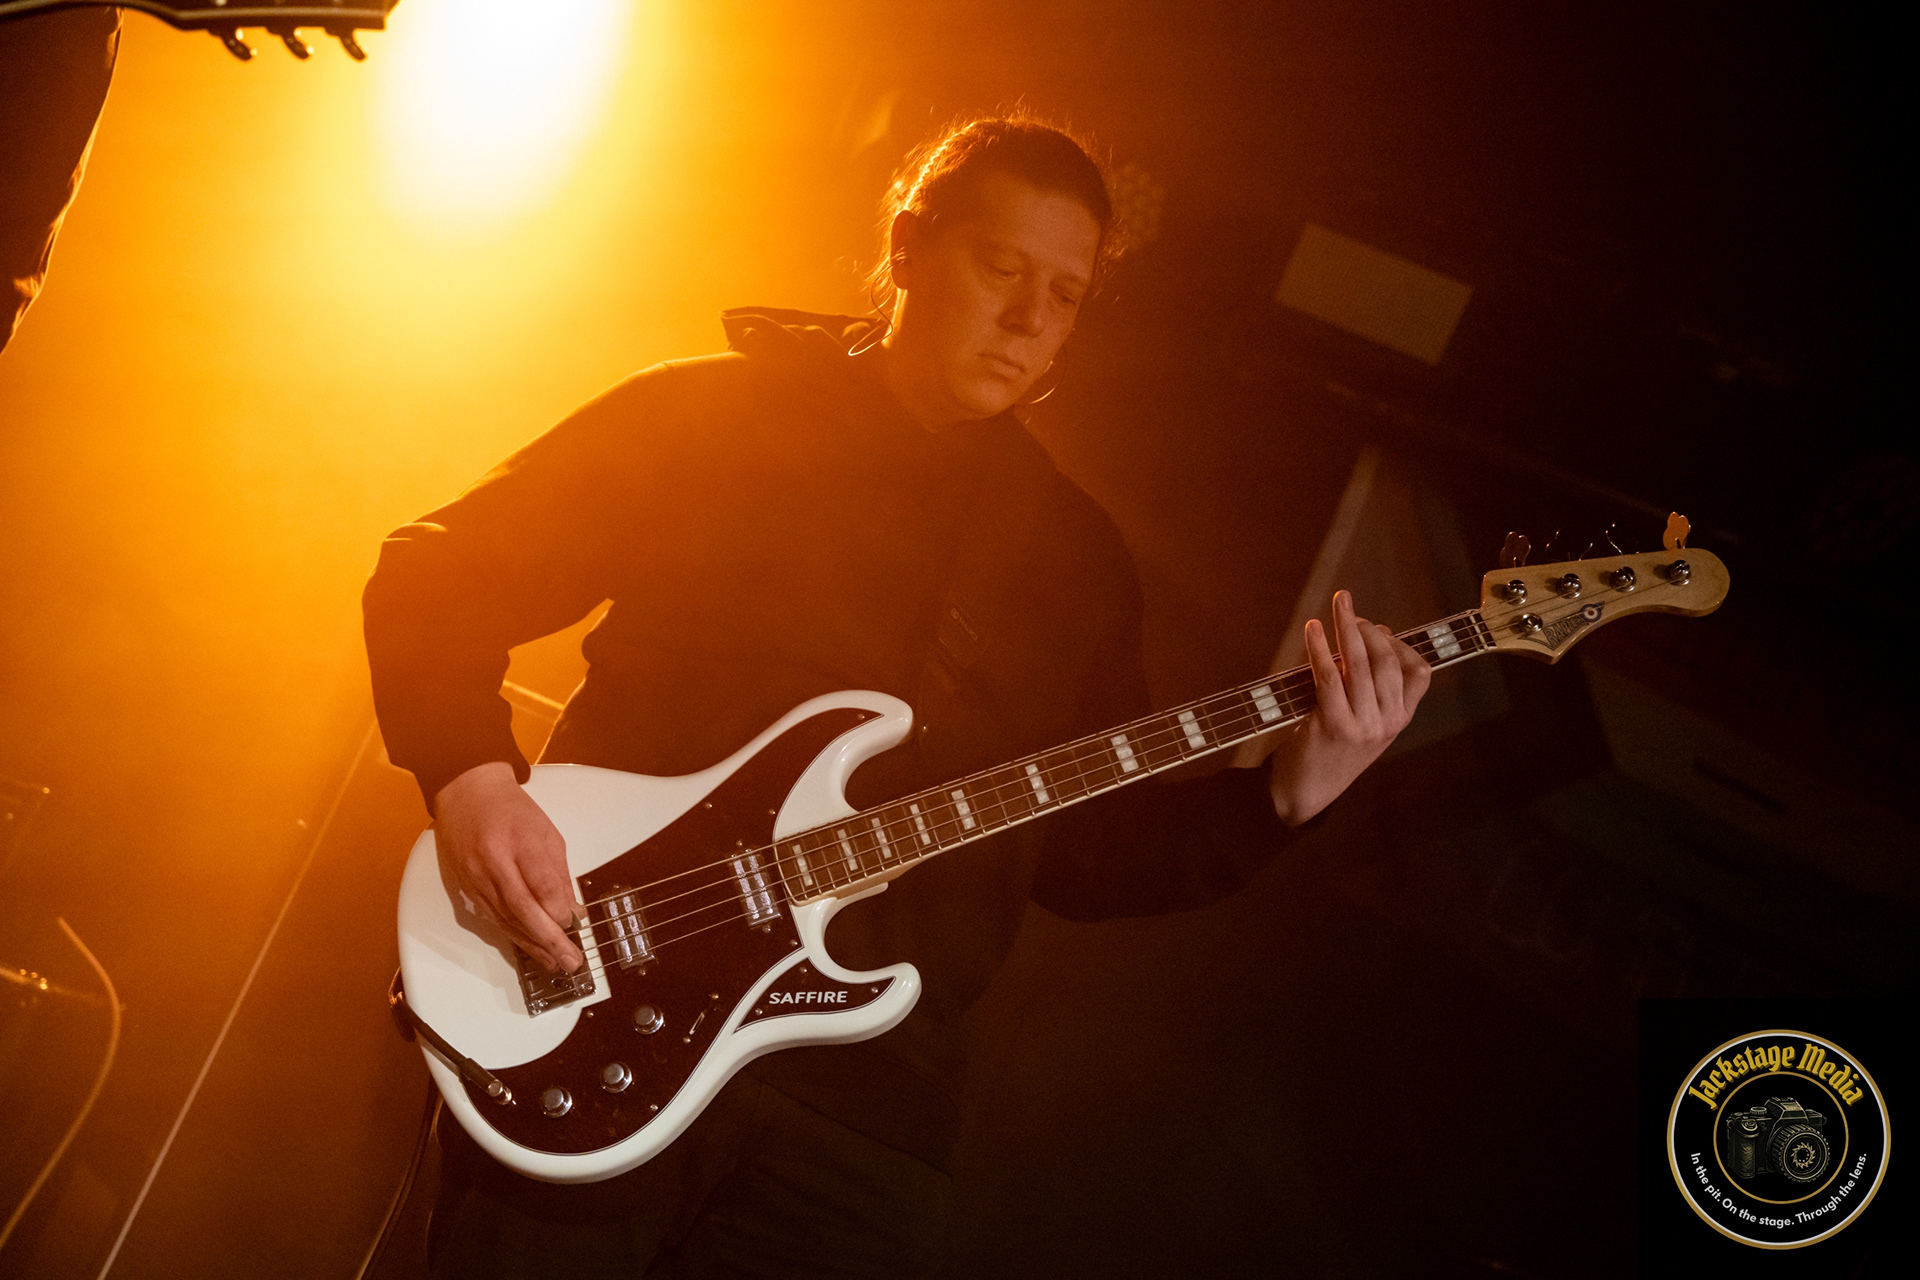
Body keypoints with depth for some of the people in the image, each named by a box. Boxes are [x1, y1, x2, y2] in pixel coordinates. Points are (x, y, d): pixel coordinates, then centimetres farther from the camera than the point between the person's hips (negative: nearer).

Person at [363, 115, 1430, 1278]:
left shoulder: (1077, 557, 15)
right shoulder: (709, 417, 4)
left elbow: (1089, 857, 14)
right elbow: (437, 571, 2)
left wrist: (1283, 795, -2)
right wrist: (471, 777, -15)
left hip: (868, 1085, 3)